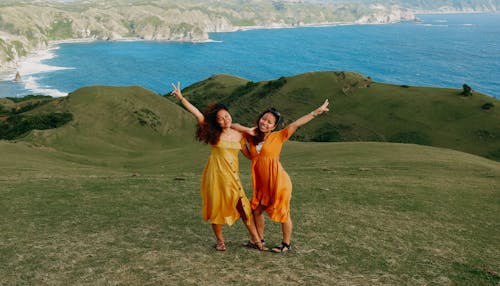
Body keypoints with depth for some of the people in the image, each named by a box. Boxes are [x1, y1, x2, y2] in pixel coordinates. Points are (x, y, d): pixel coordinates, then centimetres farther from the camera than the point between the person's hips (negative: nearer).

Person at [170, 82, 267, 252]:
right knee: (216, 207, 5)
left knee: (243, 206, -1)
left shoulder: (239, 135, 5)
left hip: (232, 175, 2)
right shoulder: (214, 134, -4)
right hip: (215, 174, -2)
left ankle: (255, 240, 11)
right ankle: (220, 241, 23)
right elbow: (198, 114, -11)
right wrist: (181, 98, -17)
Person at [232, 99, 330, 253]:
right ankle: (259, 240, 34)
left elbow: (296, 124, -11)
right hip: (261, 184, 5)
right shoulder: (252, 137, 7)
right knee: (257, 210, 14)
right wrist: (249, 130, -3)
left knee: (283, 213, 5)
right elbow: (233, 126, 12)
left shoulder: (277, 137, -5)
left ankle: (287, 243, 21)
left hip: (278, 182, -5)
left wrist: (316, 111, -15)